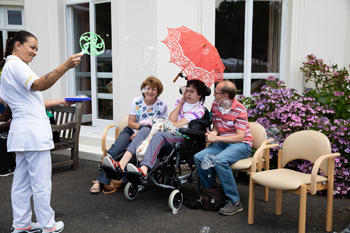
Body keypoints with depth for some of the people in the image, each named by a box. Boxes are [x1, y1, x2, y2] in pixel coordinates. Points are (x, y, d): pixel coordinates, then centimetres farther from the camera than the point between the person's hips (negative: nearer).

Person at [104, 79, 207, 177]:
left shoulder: (199, 109, 5)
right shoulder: (180, 102, 27)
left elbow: (177, 124, -6)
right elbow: (172, 119, 7)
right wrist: (181, 102, 10)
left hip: (181, 136, -6)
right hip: (168, 132, 6)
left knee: (158, 135, -35)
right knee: (145, 130, -22)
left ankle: (143, 170, -58)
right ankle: (121, 164, -39)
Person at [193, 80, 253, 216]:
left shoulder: (239, 110, -16)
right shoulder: (215, 105, 4)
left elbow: (240, 137, -20)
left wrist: (216, 138, -23)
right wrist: (212, 134, -12)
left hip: (241, 144, -6)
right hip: (222, 143, 7)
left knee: (220, 160, -35)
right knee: (198, 158, -17)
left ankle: (235, 202, -23)